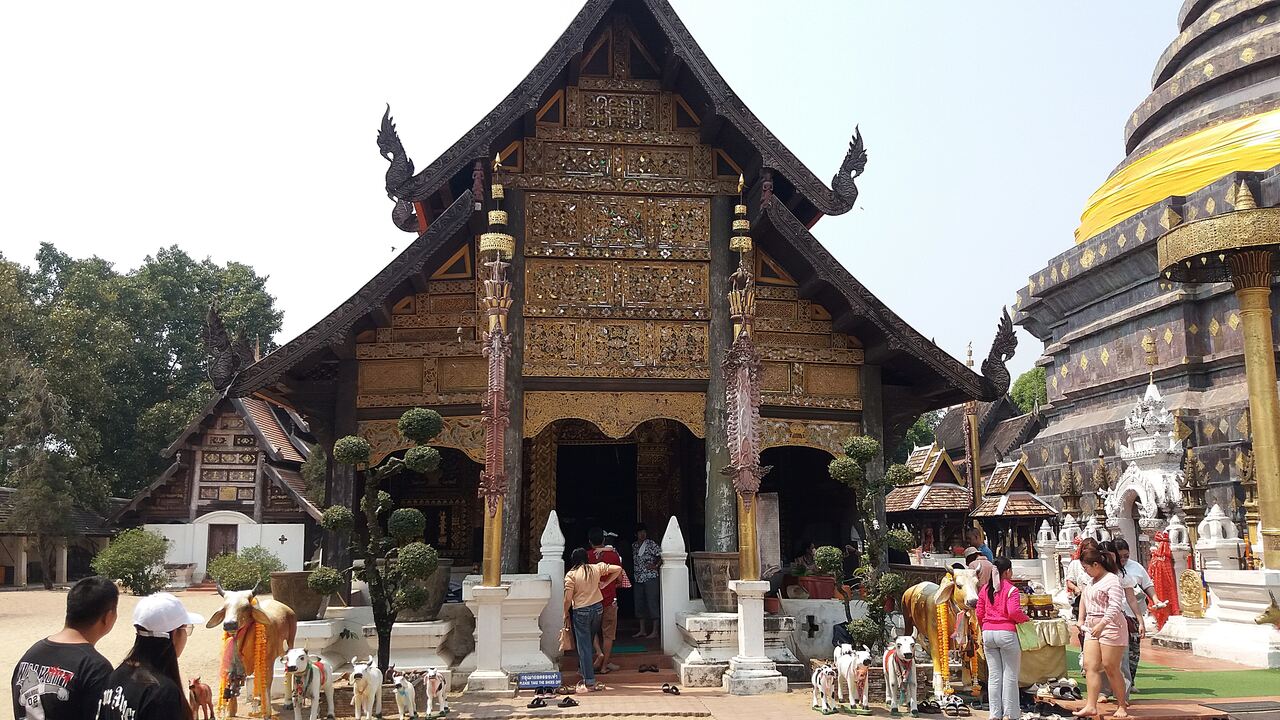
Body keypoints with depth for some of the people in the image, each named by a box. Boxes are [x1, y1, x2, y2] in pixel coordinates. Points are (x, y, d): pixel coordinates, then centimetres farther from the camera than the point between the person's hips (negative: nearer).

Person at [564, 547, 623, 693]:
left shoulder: (571, 575, -11)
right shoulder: (597, 568, 0)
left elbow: (568, 599, -13)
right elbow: (618, 569, 2)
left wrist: (566, 614, 1)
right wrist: (604, 583, 8)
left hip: (580, 611, -4)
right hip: (598, 607, 4)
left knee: (583, 646, 0)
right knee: (589, 641, 22)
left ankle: (589, 681, -3)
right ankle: (583, 670, 35)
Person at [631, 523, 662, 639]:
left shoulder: (651, 544, -7)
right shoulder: (634, 545, 11)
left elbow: (661, 555, -12)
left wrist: (656, 565, -15)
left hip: (650, 578, -7)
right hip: (638, 579, 7)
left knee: (653, 603, -4)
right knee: (639, 604, 10)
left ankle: (655, 631, 0)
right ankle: (642, 631, 20)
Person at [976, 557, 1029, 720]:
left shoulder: (985, 589, 8)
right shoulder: (1011, 589, -8)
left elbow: (979, 613, 9)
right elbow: (1014, 612, -19)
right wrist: (1026, 618, -1)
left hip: (988, 633, 5)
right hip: (1006, 633, -5)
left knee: (993, 675, 10)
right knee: (1010, 675, 4)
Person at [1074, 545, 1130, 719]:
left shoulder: (1112, 580, -12)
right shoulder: (1093, 581, 15)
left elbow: (1115, 607, -21)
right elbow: (1086, 600, 26)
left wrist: (1102, 624, -26)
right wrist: (1081, 619, 16)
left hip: (1110, 627, -8)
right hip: (1092, 629, 8)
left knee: (1111, 668, -1)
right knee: (1090, 666, -1)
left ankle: (1123, 705, 14)